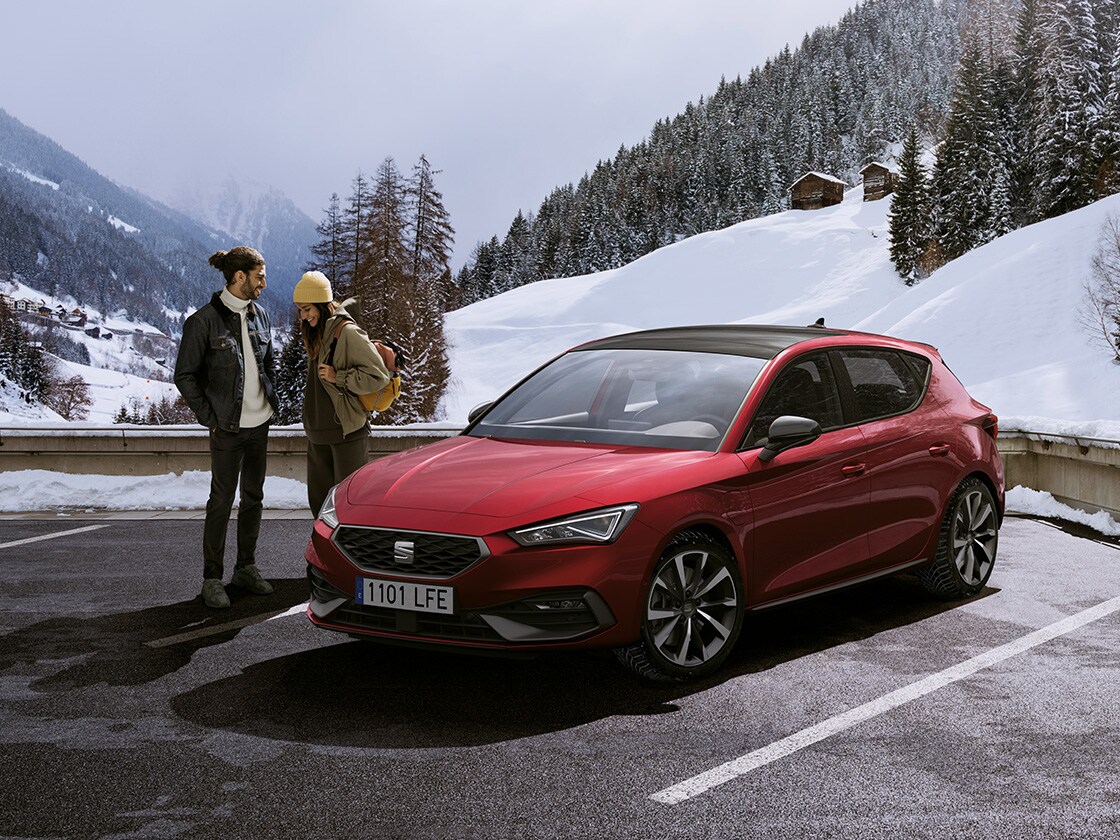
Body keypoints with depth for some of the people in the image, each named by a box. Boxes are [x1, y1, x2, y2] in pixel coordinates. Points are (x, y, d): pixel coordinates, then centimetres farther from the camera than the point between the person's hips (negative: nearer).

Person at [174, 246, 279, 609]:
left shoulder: (259, 317, 8)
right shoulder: (205, 321, -12)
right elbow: (184, 375, -8)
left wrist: (271, 402, 10)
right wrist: (209, 416, -11)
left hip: (260, 425, 6)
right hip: (228, 429, -6)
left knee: (253, 498, 13)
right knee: (221, 501, -2)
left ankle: (246, 568, 25)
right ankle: (212, 578, 6)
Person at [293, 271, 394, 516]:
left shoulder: (347, 332, -13)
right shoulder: (315, 334, 14)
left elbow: (379, 375, -16)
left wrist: (338, 377, -18)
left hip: (347, 432, -9)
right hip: (318, 434, 9)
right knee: (319, 501, 12)